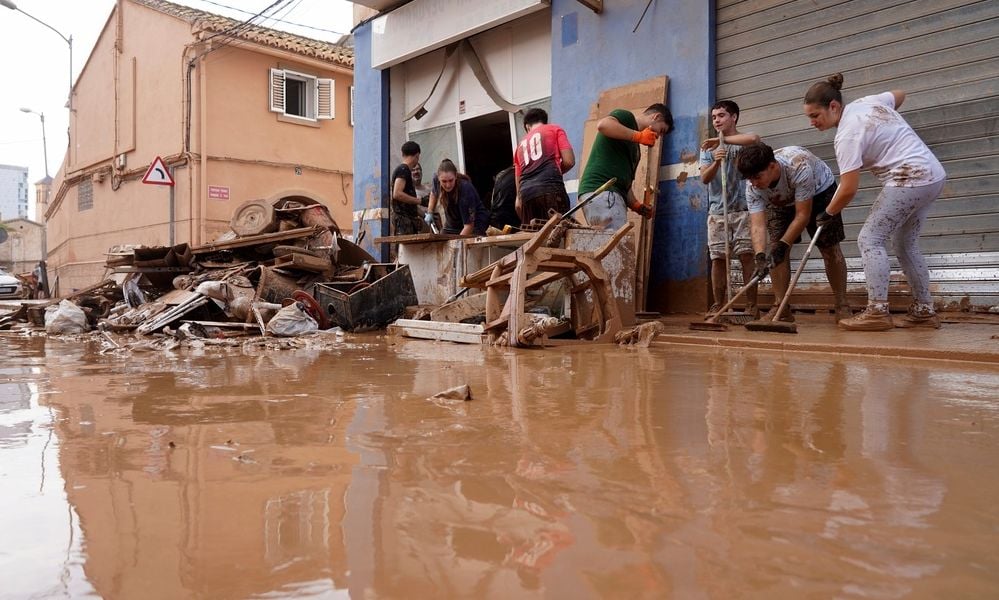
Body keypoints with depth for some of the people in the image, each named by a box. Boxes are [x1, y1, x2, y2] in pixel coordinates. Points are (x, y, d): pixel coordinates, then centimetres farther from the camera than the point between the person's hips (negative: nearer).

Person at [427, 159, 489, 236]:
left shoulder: (465, 190, -32)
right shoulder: (436, 180, -17)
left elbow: (469, 225, -29)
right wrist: (430, 212, 4)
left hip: (475, 223, -6)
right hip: (452, 225, 6)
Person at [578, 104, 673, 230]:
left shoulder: (633, 146, 29)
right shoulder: (626, 117, 5)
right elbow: (603, 125, -18)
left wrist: (636, 205, 11)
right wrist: (639, 136, -12)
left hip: (612, 194, 9)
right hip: (601, 190, -9)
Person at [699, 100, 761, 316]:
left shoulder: (744, 143, 4)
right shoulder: (708, 148, 15)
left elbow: (754, 138, -22)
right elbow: (704, 178, 2)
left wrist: (721, 140, -16)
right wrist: (716, 163, -18)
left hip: (743, 209, -3)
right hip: (717, 211, 3)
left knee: (747, 256, -7)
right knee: (718, 259, 0)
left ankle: (751, 305, -4)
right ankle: (718, 305, 6)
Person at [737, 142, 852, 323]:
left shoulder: (798, 167, -42)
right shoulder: (753, 187, -29)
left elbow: (803, 215, -36)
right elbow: (757, 225, -35)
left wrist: (782, 245, -40)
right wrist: (760, 256, -50)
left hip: (819, 191, -3)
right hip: (781, 201, 3)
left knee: (830, 249, -9)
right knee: (775, 251, -11)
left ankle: (842, 307, 1)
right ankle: (781, 308, -5)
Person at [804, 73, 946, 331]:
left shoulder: (847, 135, -17)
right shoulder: (866, 101, 8)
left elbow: (849, 189, -18)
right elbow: (899, 94, 30)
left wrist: (828, 213, -1)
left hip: (909, 179, -10)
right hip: (933, 176, 10)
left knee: (870, 239, -10)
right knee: (906, 243, 15)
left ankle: (877, 311, -14)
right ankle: (924, 311, 19)